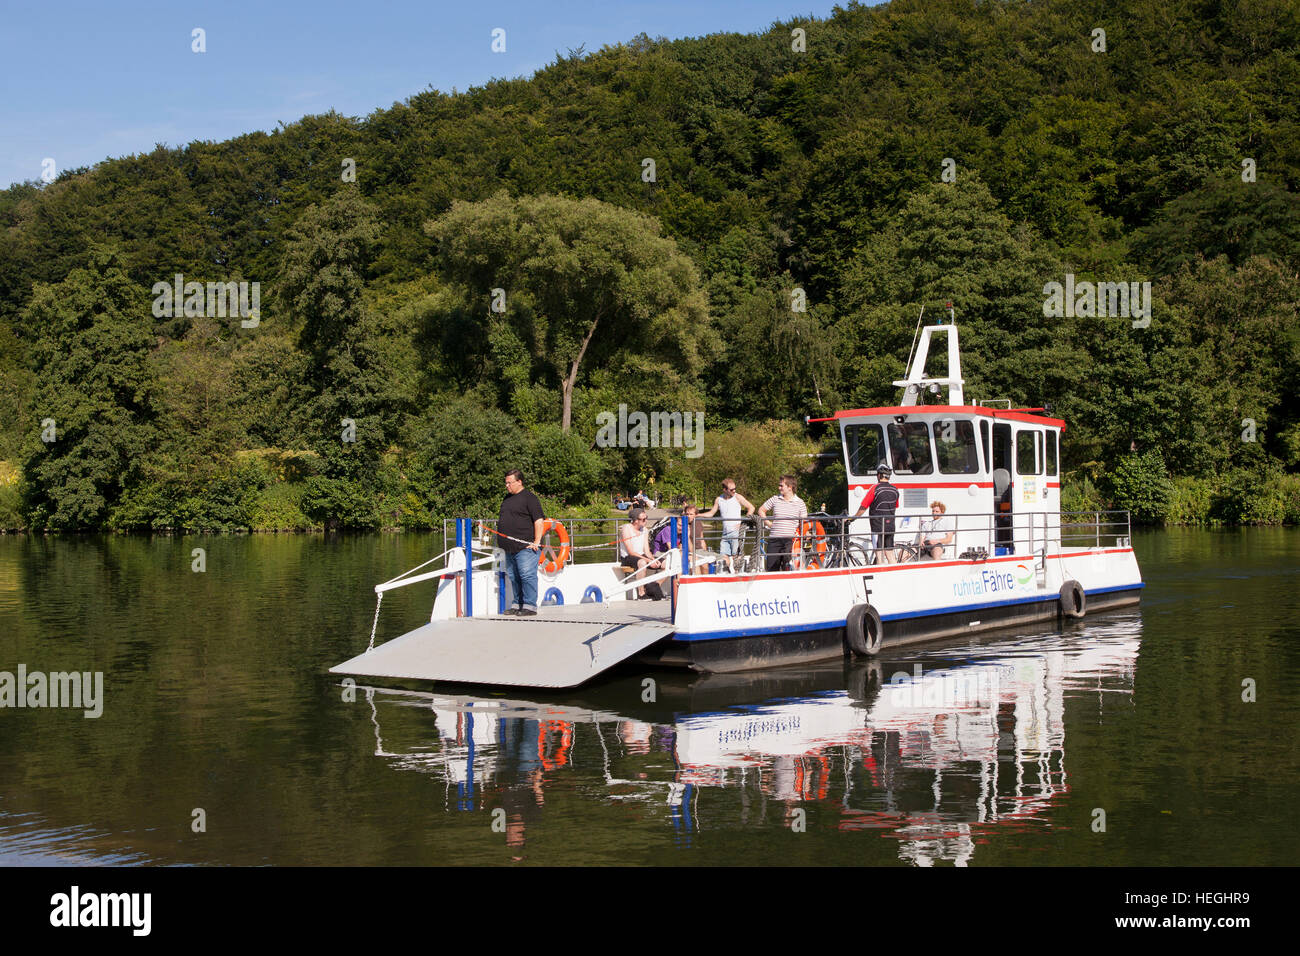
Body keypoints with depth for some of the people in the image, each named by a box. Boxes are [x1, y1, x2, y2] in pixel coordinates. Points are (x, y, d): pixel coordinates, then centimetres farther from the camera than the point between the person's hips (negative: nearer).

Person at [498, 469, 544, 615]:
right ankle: (518, 605, 19)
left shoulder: (529, 498, -7)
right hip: (510, 548, 9)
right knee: (514, 578, 11)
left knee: (527, 576, -10)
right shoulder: (508, 498, 19)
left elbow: (539, 520, -12)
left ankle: (530, 606, -9)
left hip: (525, 547, -9)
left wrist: (537, 541, -17)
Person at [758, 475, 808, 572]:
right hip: (774, 539, 2)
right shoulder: (775, 499, 8)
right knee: (771, 568, 0)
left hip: (790, 540, -2)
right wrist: (769, 523, 8)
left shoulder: (799, 502, 4)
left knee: (788, 569, -6)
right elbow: (761, 510, 19)